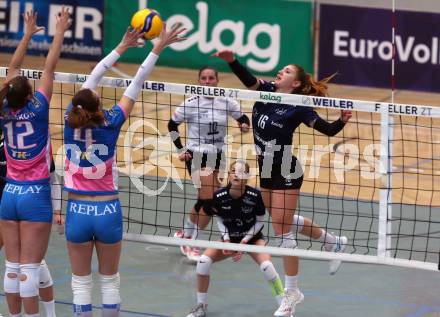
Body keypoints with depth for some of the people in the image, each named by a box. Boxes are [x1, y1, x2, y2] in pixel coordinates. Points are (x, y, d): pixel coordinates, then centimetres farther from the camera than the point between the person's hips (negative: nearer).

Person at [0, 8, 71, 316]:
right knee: (29, 269, -5)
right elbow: (49, 68, -7)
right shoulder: (37, 108, -13)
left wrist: (28, 34, 18)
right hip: (36, 196, -5)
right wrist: (60, 32, 1)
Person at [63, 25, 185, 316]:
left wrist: (121, 48, 9)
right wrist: (158, 48, -5)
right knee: (110, 281, 11)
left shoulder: (71, 122, -9)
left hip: (78, 211, 1)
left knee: (81, 282, 7)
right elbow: (136, 85, -10)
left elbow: (91, 81, 2)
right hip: (108, 211, -1)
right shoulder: (110, 124, -14)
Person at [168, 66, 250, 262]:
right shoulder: (192, 103, -9)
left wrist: (244, 125, -14)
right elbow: (172, 125, 1)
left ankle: (185, 235, 33)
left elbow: (243, 118, 10)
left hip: (217, 156, 5)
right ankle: (190, 244, 0)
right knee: (210, 201, -13)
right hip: (197, 156, -5)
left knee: (203, 201, 11)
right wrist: (180, 149, -5)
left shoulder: (226, 102, -1)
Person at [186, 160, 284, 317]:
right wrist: (226, 240, -13)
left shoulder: (255, 195, -24)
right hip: (230, 238, 3)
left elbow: (260, 222, -10)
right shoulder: (219, 196, -19)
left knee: (266, 265, -30)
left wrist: (244, 242, -16)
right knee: (203, 260, -18)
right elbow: (219, 219, 0)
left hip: (252, 238, -3)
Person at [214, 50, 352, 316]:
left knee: (282, 230, -7)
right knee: (283, 222, 20)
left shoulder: (297, 107, -15)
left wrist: (342, 122, -36)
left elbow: (328, 129, -16)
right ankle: (332, 241, 44)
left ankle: (292, 294, 1)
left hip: (286, 174, -7)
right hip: (266, 170, 7)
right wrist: (231, 60, -33)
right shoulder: (266, 90, 0)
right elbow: (247, 77, -15)